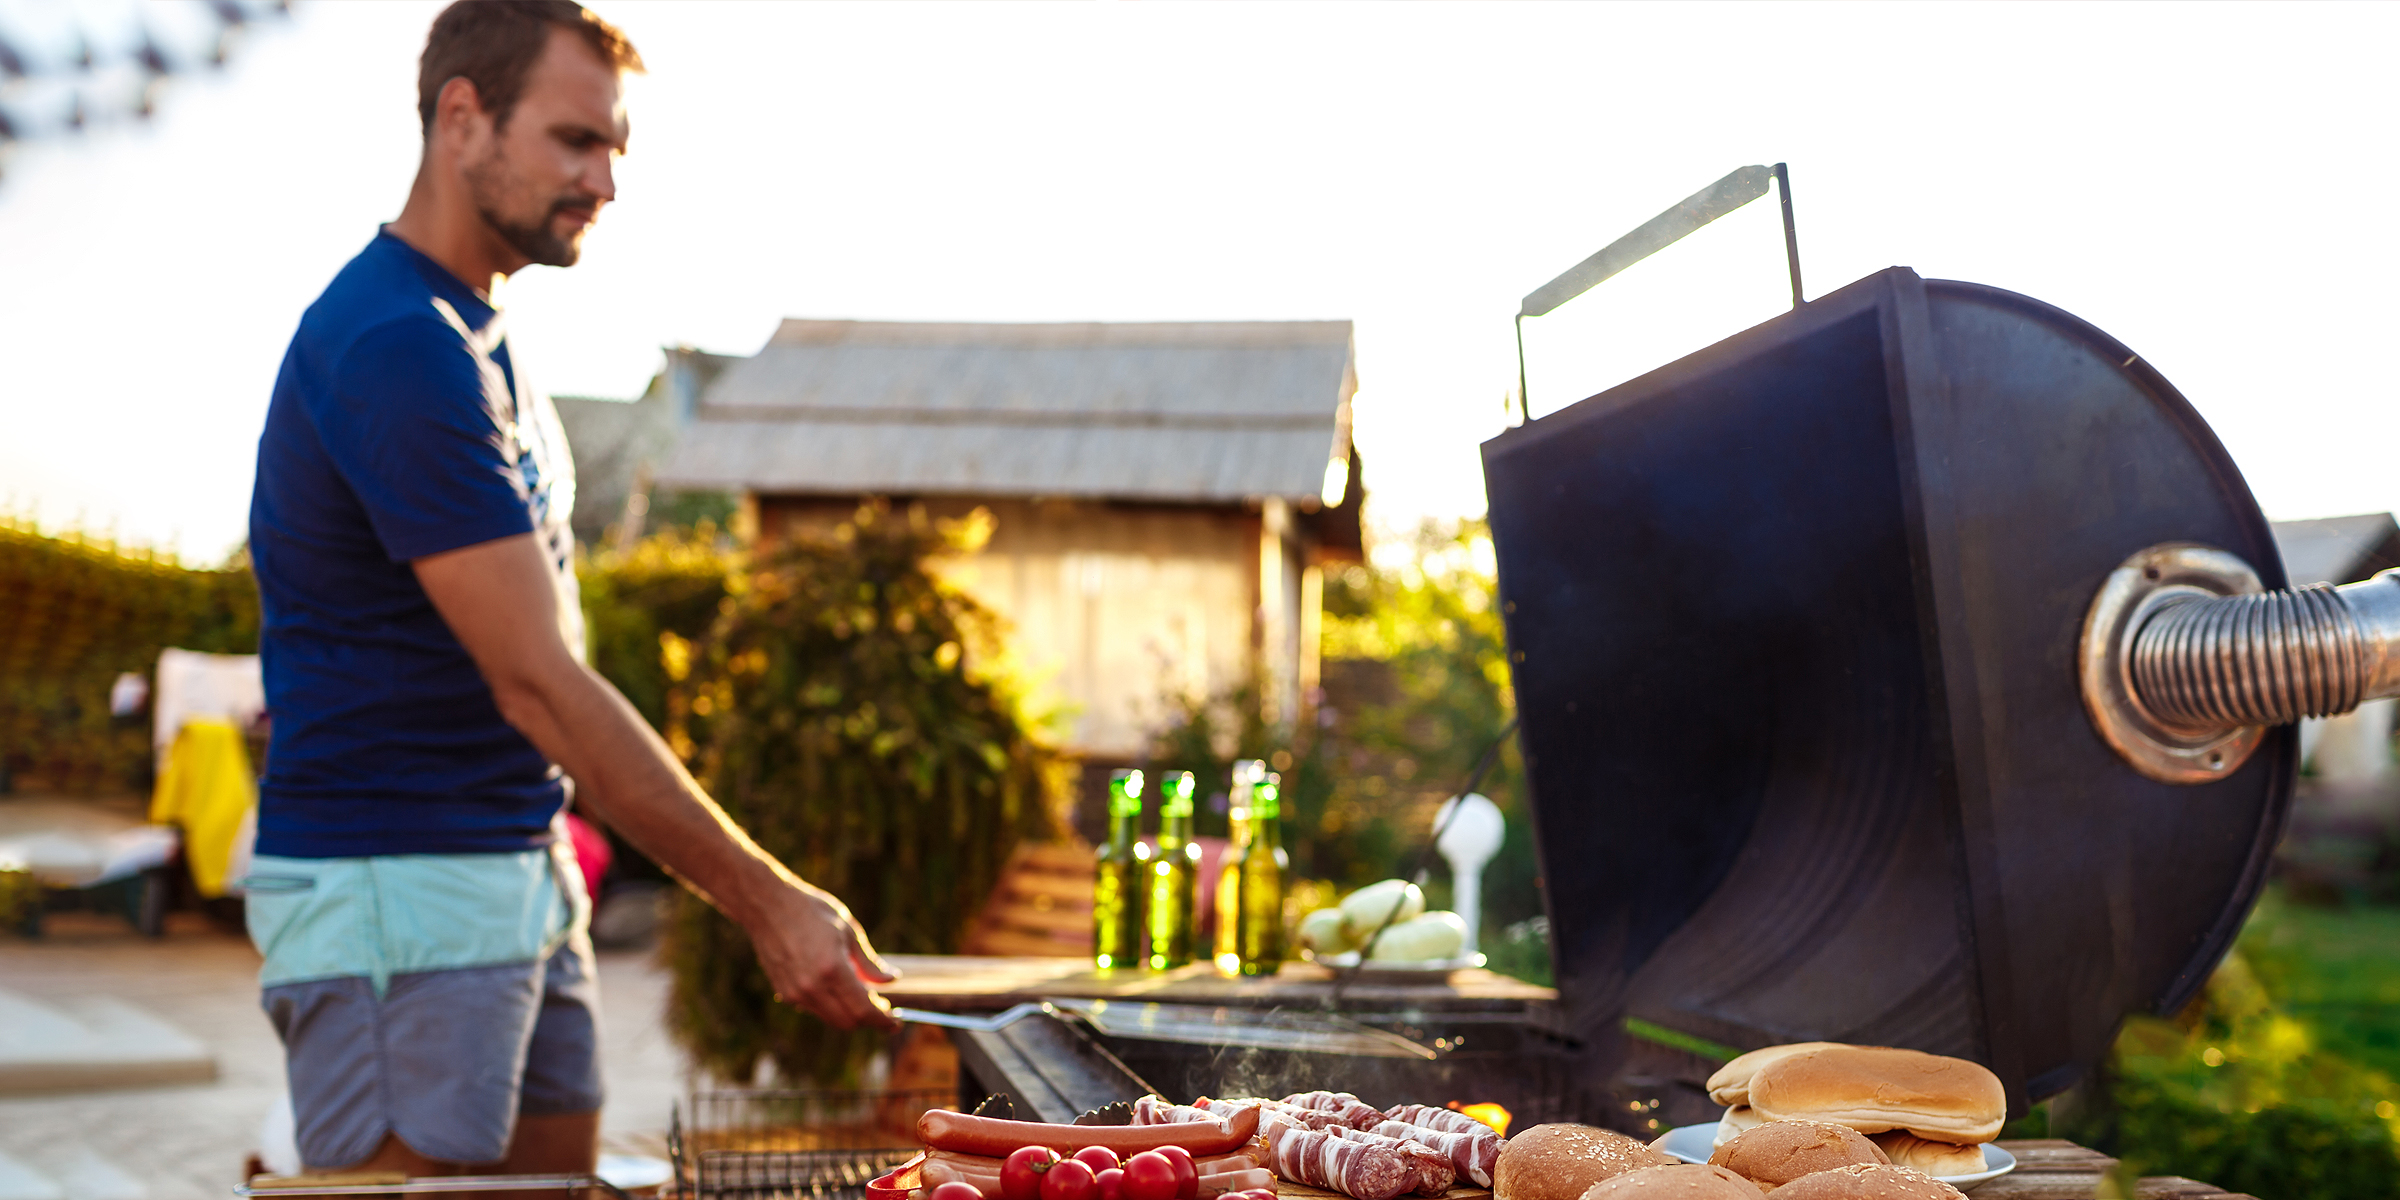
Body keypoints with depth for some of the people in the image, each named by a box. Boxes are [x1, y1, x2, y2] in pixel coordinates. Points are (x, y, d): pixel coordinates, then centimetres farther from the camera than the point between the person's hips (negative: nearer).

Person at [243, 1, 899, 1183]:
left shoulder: (473, 333, 13)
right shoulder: (398, 349, -19)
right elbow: (538, 684, -23)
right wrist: (767, 903, -23)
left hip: (522, 870, 9)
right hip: (391, 889, -9)